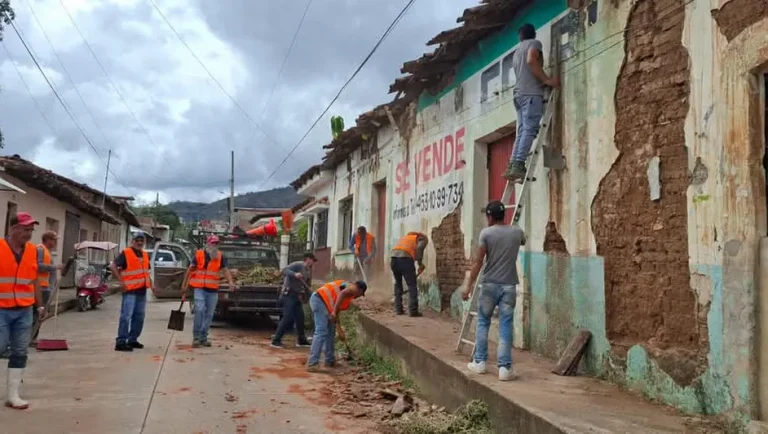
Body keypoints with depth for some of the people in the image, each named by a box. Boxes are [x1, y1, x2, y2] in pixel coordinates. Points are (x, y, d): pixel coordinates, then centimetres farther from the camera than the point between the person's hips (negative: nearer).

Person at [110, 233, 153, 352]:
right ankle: (121, 342, -9)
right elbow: (113, 266, -15)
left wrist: (151, 283, 14)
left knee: (139, 317, 13)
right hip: (130, 290, -8)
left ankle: (132, 340, 23)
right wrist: (121, 282, -19)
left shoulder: (145, 255, 16)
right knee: (126, 316, -11)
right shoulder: (126, 253, -7)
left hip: (142, 290, 8)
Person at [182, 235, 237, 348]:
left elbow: (225, 270, -2)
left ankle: (203, 338, 18)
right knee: (199, 310, -17)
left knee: (209, 314, 7)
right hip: (199, 288, -3)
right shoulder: (199, 254, -2)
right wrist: (184, 285, 6)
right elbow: (190, 270, 5)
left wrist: (231, 282, -19)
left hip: (213, 290, 3)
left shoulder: (220, 256, 5)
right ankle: (196, 337, -6)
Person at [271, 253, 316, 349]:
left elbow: (306, 287, 19)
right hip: (289, 294, -9)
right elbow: (284, 270, -22)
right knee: (288, 318, -11)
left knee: (300, 318, 9)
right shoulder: (298, 265, -11)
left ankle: (301, 340, 19)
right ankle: (276, 340, -4)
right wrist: (294, 274, -37)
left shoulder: (308, 271, 15)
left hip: (297, 296, 9)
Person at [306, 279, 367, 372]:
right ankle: (312, 364, -20)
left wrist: (340, 331, 36)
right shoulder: (353, 288, 5)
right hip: (320, 301, -10)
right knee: (321, 332, -14)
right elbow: (342, 294, -20)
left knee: (330, 332, 18)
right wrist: (334, 312, -27)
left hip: (316, 299, 10)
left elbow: (337, 309, 32)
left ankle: (330, 361, 24)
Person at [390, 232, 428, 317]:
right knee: (412, 285, 3)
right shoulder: (423, 238, 18)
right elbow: (419, 248, -6)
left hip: (393, 257, 6)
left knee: (398, 283, 19)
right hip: (405, 258, -6)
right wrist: (420, 263, 1)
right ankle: (413, 310, -1)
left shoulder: (407, 237, 36)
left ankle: (398, 309, 19)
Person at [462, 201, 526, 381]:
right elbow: (523, 242, 31)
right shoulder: (517, 231, 5)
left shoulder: (486, 233, -6)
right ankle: (504, 367, 1)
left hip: (489, 285, -2)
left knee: (483, 323, 13)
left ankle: (479, 362, 17)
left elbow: (478, 261, -9)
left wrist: (469, 286, -5)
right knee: (505, 326, 3)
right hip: (509, 286, 2)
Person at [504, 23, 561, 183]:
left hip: (519, 94, 8)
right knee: (530, 130, -17)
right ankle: (518, 165, -30)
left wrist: (543, 80, 33)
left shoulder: (517, 51, 29)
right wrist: (547, 80, -13)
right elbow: (531, 60, -14)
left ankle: (512, 165, -10)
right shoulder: (534, 43, 6)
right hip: (531, 93, -8)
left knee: (522, 131, 2)